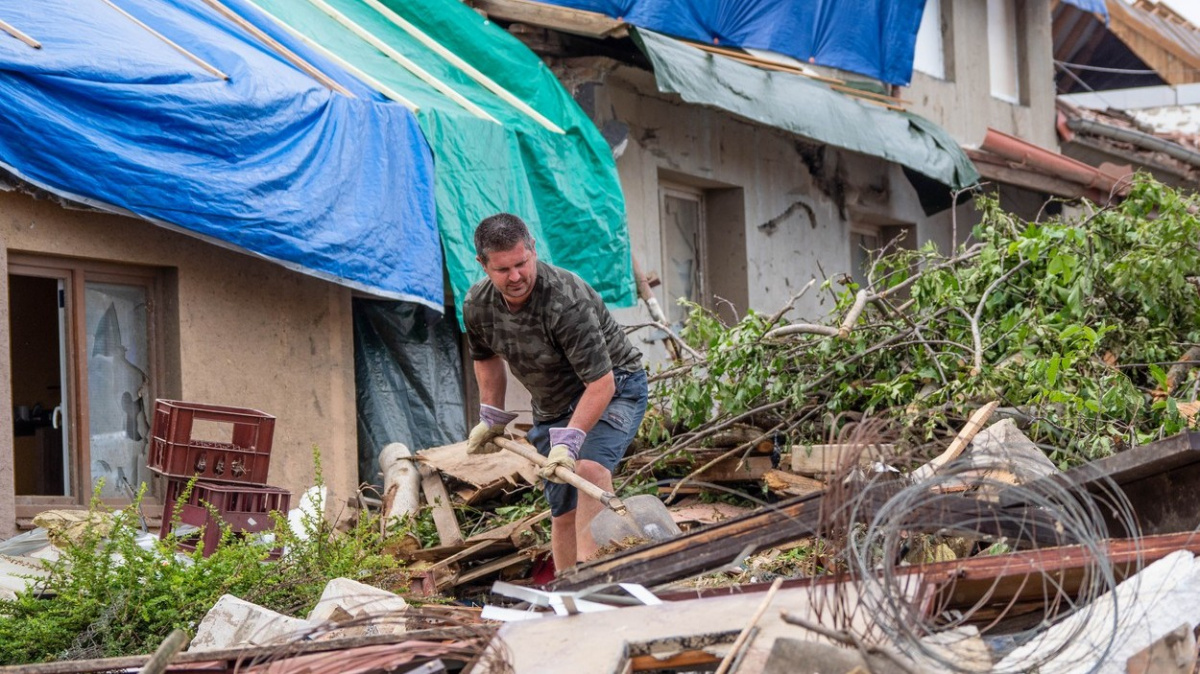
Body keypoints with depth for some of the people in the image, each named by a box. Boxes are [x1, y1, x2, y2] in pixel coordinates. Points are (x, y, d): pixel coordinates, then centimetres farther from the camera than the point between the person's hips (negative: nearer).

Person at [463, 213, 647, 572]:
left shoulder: (567, 302, -32)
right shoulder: (477, 305, -10)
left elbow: (600, 383, -33)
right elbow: (487, 357, 14)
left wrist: (569, 442, -39)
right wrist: (492, 418, 15)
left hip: (612, 388, -7)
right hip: (551, 406, 7)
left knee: (588, 468, -34)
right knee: (563, 512, 7)